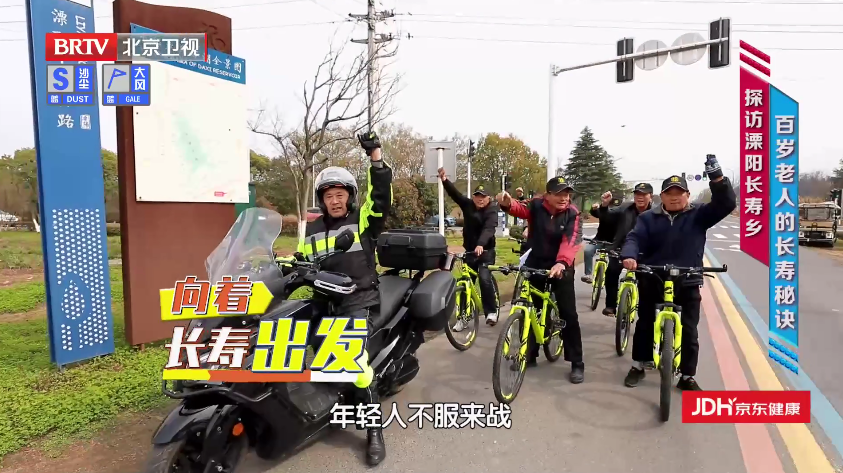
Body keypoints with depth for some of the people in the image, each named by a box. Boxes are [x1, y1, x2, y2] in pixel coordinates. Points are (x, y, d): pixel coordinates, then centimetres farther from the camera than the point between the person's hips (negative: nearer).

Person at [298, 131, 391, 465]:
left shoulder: (364, 220, 3)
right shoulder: (312, 230, 16)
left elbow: (382, 196, -13)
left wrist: (376, 156, -19)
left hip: (359, 301, -6)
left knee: (356, 361, -22)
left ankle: (375, 431, -8)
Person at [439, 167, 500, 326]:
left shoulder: (492, 211, -12)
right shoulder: (467, 205, 2)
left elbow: (488, 229, -29)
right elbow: (454, 193, -9)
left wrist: (480, 244, -47)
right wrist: (444, 180, -27)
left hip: (485, 251, -4)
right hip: (469, 251, 5)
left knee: (484, 278, -23)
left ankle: (491, 311, -8)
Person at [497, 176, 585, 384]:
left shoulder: (573, 214, -12)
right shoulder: (536, 206, -6)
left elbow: (571, 241, -27)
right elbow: (520, 209, -24)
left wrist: (561, 262, -46)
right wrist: (507, 203, -48)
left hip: (561, 268, -2)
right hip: (535, 265, 2)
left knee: (568, 315, -3)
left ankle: (577, 364, 9)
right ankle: (529, 355, 27)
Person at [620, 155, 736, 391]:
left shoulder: (698, 215, 0)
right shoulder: (649, 218, 2)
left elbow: (726, 204, -12)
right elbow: (635, 239, -9)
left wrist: (717, 177, -27)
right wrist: (629, 256, -31)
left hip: (687, 284, -1)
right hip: (651, 281, 1)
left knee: (689, 332, 4)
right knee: (645, 325, 13)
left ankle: (688, 377, 18)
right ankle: (638, 366, 29)